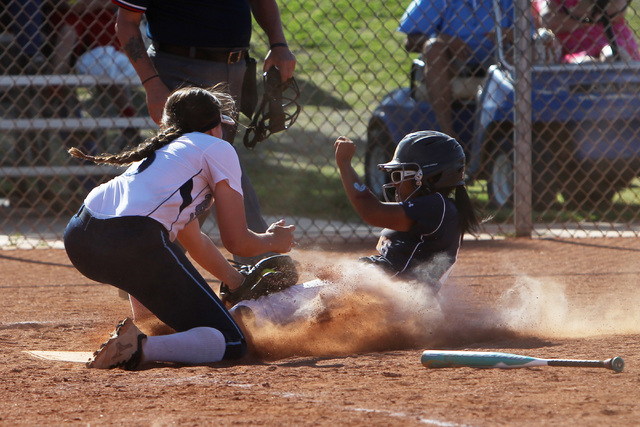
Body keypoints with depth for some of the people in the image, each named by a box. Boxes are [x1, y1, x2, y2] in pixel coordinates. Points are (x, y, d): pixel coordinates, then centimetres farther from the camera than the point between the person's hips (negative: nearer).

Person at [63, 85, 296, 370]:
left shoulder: (161, 149, 36)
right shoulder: (218, 149, 14)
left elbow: (192, 240, 43)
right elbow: (236, 241, 9)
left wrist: (238, 282, 50)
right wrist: (272, 241, 30)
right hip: (135, 244, -8)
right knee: (231, 343, -5)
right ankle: (143, 349, -28)